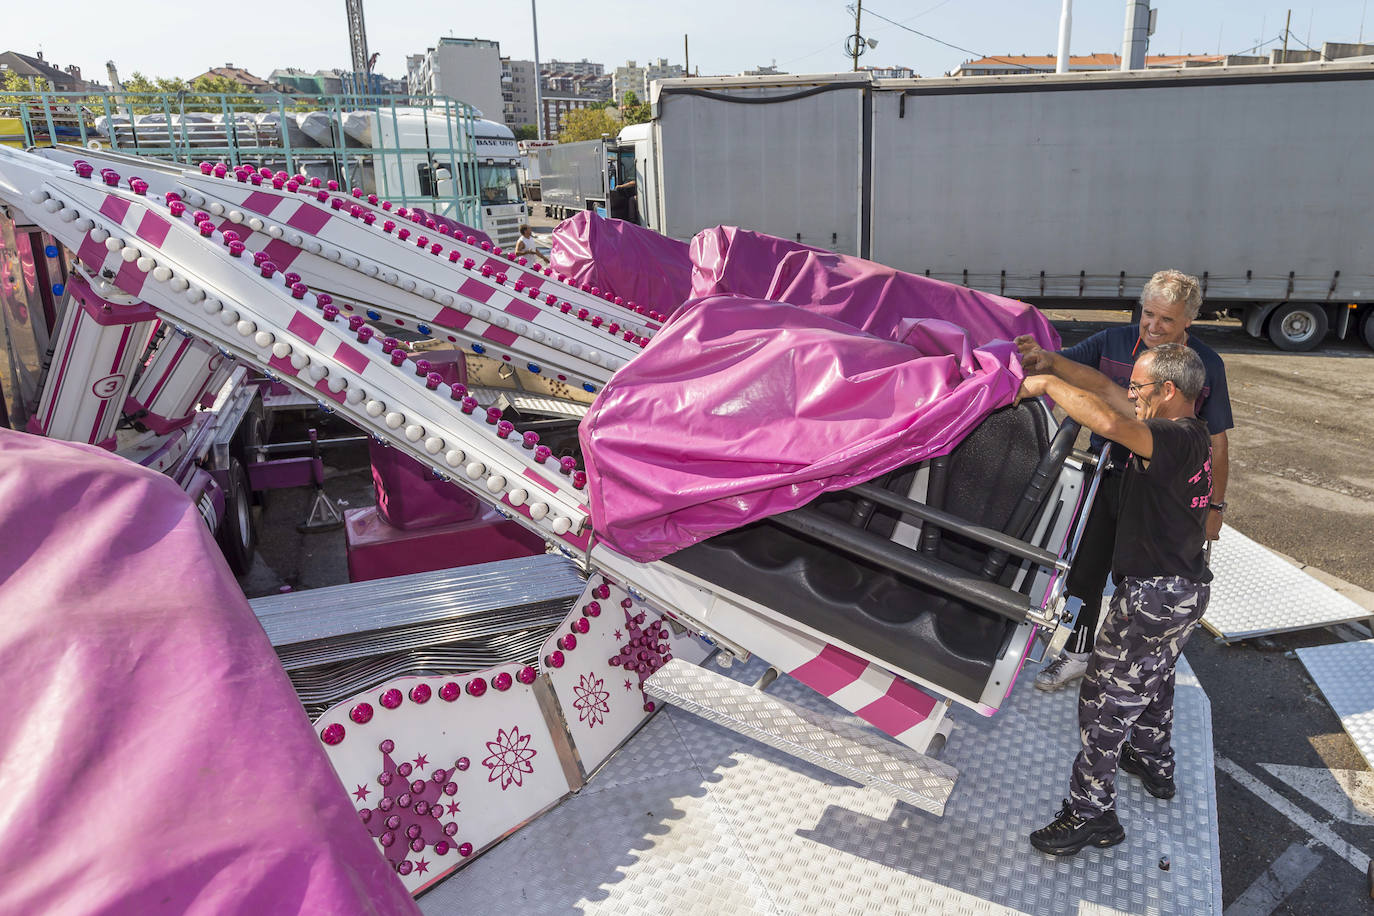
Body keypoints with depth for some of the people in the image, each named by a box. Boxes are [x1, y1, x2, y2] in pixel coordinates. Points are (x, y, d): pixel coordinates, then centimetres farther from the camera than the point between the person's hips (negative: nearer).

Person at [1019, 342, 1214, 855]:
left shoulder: (1176, 439, -25)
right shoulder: (1191, 434, 5)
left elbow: (1107, 421, -44)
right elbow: (1105, 388, 8)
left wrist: (1047, 385, -29)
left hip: (1154, 593, -10)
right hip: (1186, 587, 10)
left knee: (1105, 698, -1)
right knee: (1153, 680, 29)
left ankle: (1091, 812, 9)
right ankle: (1154, 764, 51)